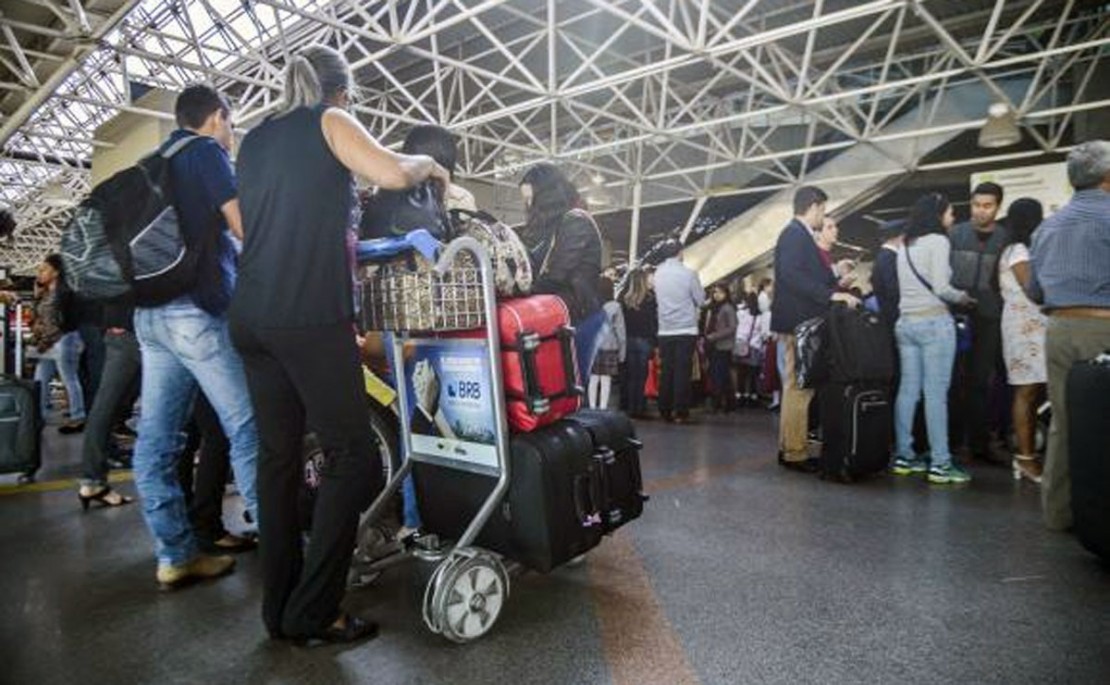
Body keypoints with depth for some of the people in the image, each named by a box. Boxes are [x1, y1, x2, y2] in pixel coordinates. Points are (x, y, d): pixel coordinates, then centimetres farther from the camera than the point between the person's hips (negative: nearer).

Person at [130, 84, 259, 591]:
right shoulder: (206, 151, -1)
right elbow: (245, 226, -9)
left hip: (150, 311, 9)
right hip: (197, 309, -9)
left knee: (156, 439, 4)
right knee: (248, 429, -5)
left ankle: (175, 556, 9)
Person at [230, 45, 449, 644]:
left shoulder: (254, 140, 23)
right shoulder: (328, 120, 4)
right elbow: (393, 174, -11)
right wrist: (429, 163, 10)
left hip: (251, 315, 8)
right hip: (310, 315, -8)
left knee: (278, 454, 9)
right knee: (352, 455, -2)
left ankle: (279, 608, 15)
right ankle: (311, 613, -1)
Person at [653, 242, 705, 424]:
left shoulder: (658, 274, 3)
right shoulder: (688, 273, -7)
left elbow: (657, 300, 7)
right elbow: (700, 300, -1)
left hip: (665, 330, 4)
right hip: (686, 329, -3)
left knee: (666, 371, 7)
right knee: (682, 371, -1)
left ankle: (665, 412, 11)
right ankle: (681, 412, 0)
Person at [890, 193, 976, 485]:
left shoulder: (905, 246, 17)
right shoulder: (937, 241, -5)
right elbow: (940, 288, -13)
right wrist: (963, 297, 5)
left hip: (906, 322, 7)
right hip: (934, 321, -7)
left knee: (907, 390, 7)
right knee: (936, 392, -6)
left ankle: (903, 456, 10)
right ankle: (940, 462, -3)